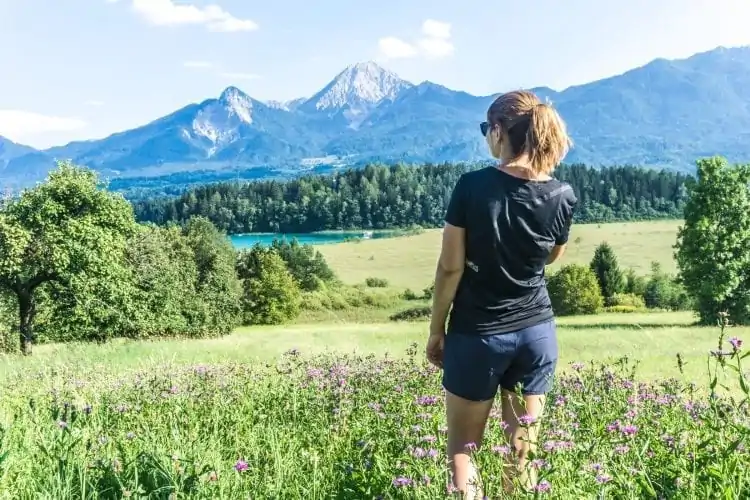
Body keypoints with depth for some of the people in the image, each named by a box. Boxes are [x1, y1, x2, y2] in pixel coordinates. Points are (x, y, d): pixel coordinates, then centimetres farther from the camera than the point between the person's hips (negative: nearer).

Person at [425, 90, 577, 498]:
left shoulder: (472, 187, -14)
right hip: (536, 331, 4)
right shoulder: (563, 196, -5)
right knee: (522, 452, 14)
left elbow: (451, 268, -10)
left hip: (477, 333, -3)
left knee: (462, 448, 11)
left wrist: (436, 330, 2)